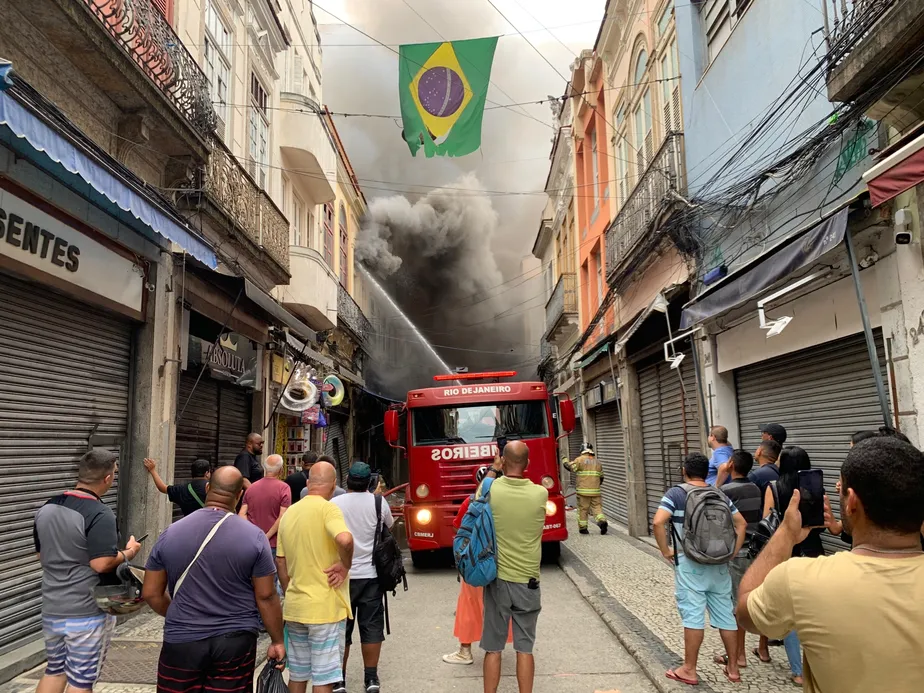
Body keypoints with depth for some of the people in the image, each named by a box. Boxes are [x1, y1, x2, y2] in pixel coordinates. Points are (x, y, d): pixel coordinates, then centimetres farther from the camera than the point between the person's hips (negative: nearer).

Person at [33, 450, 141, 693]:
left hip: (51, 608, 7)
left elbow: (42, 555, 15)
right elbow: (102, 564, -25)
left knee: (54, 670, 22)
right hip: (87, 612, -7)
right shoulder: (100, 513, -21)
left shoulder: (46, 508, 5)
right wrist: (128, 553, -8)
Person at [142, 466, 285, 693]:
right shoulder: (254, 536, -9)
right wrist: (277, 641, 6)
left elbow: (151, 593, 5)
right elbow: (266, 596, -6)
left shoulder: (170, 533, -1)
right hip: (236, 641, -1)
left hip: (182, 641, 2)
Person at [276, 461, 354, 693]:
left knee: (297, 674, 19)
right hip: (325, 607, -7)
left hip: (294, 607, 7)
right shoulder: (327, 508, -14)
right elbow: (345, 539, -33)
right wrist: (345, 565, -16)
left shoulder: (289, 513, 8)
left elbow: (280, 563, 13)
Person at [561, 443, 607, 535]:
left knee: (583, 509, 5)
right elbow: (601, 477, 18)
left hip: (583, 490, -3)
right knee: (597, 507, 6)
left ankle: (582, 528, 10)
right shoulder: (597, 462, 13)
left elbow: (570, 467, -8)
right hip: (595, 491, 3)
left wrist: (564, 460, 11)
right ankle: (602, 520, -17)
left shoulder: (580, 459, -4)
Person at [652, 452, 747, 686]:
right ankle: (733, 668, 22)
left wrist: (665, 550, -7)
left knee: (693, 615, 0)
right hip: (719, 564, 5)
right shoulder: (719, 495, 9)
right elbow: (741, 523, 11)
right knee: (726, 614, 11)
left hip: (690, 564, -4)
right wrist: (733, 551, 12)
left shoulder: (676, 494, -5)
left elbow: (658, 522, -18)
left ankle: (689, 670, 9)